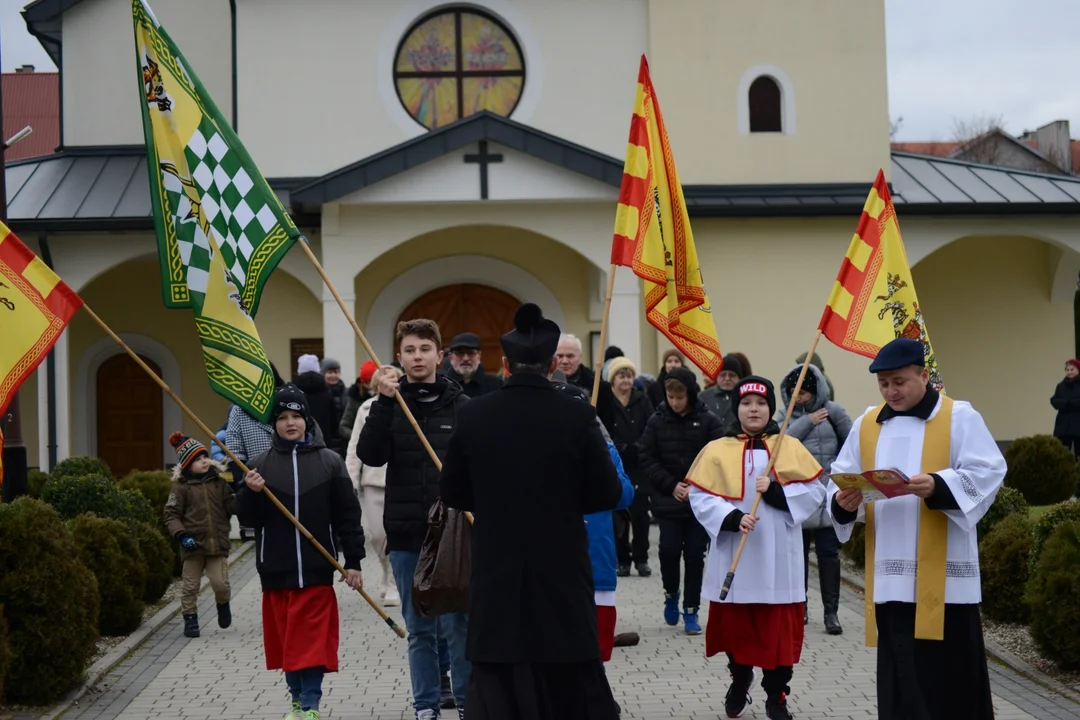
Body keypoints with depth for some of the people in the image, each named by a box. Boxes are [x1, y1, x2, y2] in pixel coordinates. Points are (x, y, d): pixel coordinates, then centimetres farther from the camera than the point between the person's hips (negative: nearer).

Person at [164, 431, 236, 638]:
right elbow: (171, 515, -5)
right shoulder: (181, 486, -4)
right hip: (193, 544, -1)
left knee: (220, 583, -5)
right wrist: (181, 535, -17)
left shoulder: (218, 482, 6)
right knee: (190, 585, 7)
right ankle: (190, 619, 21)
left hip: (217, 543, 2)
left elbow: (231, 506, 7)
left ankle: (223, 604, 26)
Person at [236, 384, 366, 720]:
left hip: (316, 567, -2)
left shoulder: (329, 461, -1)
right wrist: (251, 493, -17)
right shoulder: (261, 464, 4)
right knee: (286, 638, 11)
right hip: (277, 569, 2)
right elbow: (248, 518, 2)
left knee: (313, 639, -3)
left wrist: (353, 561, -2)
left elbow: (348, 515, 0)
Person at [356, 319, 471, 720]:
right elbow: (369, 455, -12)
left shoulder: (462, 406, 1)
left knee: (459, 624, 2)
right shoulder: (389, 406, 4)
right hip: (406, 536, 2)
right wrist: (384, 401, -21)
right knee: (419, 629, 10)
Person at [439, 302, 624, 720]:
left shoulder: (473, 416, -6)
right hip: (562, 572, -1)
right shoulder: (578, 416, -11)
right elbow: (608, 495, -6)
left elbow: (452, 494, 2)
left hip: (496, 574, 1)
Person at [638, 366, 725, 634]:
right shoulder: (657, 421, -1)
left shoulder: (708, 421, -4)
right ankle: (671, 594, 24)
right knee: (669, 551, -4)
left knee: (695, 555, 2)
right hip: (668, 501, 1)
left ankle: (691, 610, 12)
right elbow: (646, 458, -1)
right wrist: (671, 485, -10)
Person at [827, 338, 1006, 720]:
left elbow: (987, 473, -9)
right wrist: (843, 501, -11)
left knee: (950, 670, 0)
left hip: (944, 575, -4)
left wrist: (939, 486, -25)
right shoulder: (867, 424, 12)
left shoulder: (960, 417, -1)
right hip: (890, 575, 4)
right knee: (902, 673, 7)